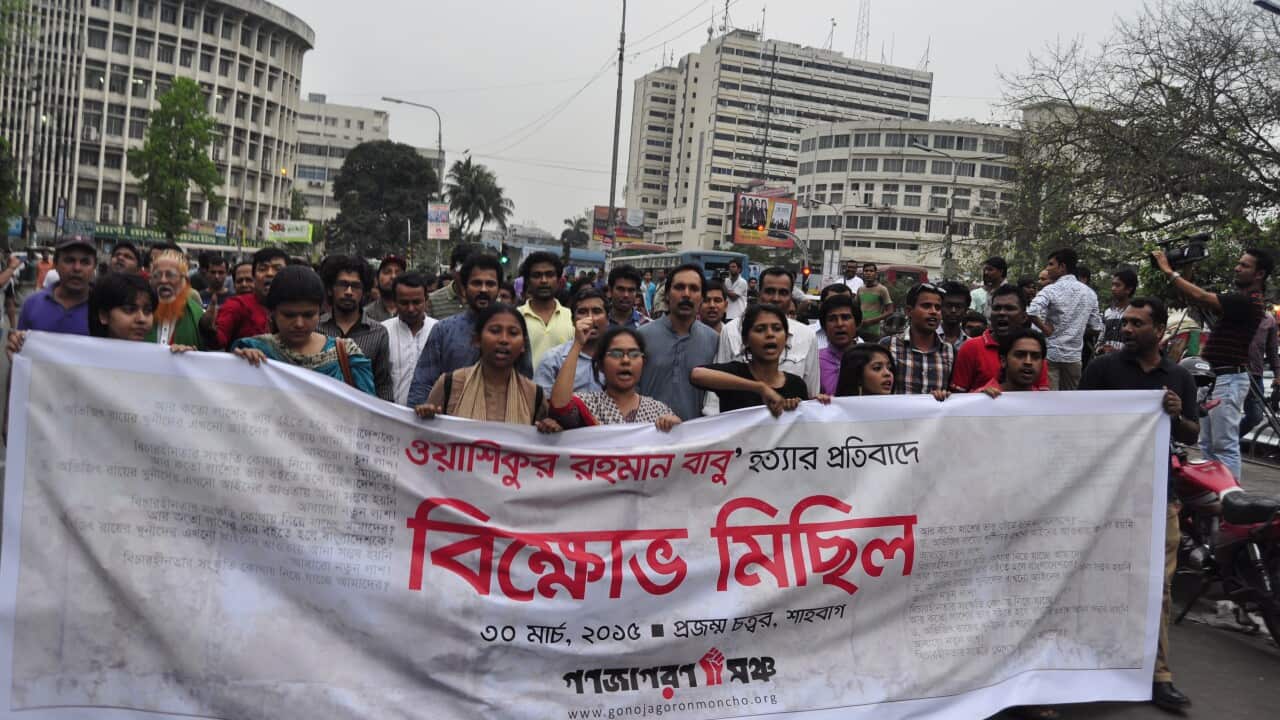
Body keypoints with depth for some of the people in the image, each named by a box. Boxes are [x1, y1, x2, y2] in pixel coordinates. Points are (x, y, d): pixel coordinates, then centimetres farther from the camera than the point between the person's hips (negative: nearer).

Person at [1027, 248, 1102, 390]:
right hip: (1075, 356, 5)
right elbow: (1096, 327, 11)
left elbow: (1031, 313, -28)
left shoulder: (1052, 290, -10)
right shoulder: (1089, 293, 7)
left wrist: (1045, 328, -13)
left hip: (1050, 353, -5)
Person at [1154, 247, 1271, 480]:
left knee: (1225, 446, -6)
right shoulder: (1238, 299, 16)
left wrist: (1170, 272, -17)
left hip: (1229, 380, -10)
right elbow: (1202, 302, 17)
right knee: (1207, 445, 14)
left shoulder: (1248, 301, -16)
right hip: (1214, 378, 10)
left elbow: (1202, 298, -24)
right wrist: (1177, 274, 6)